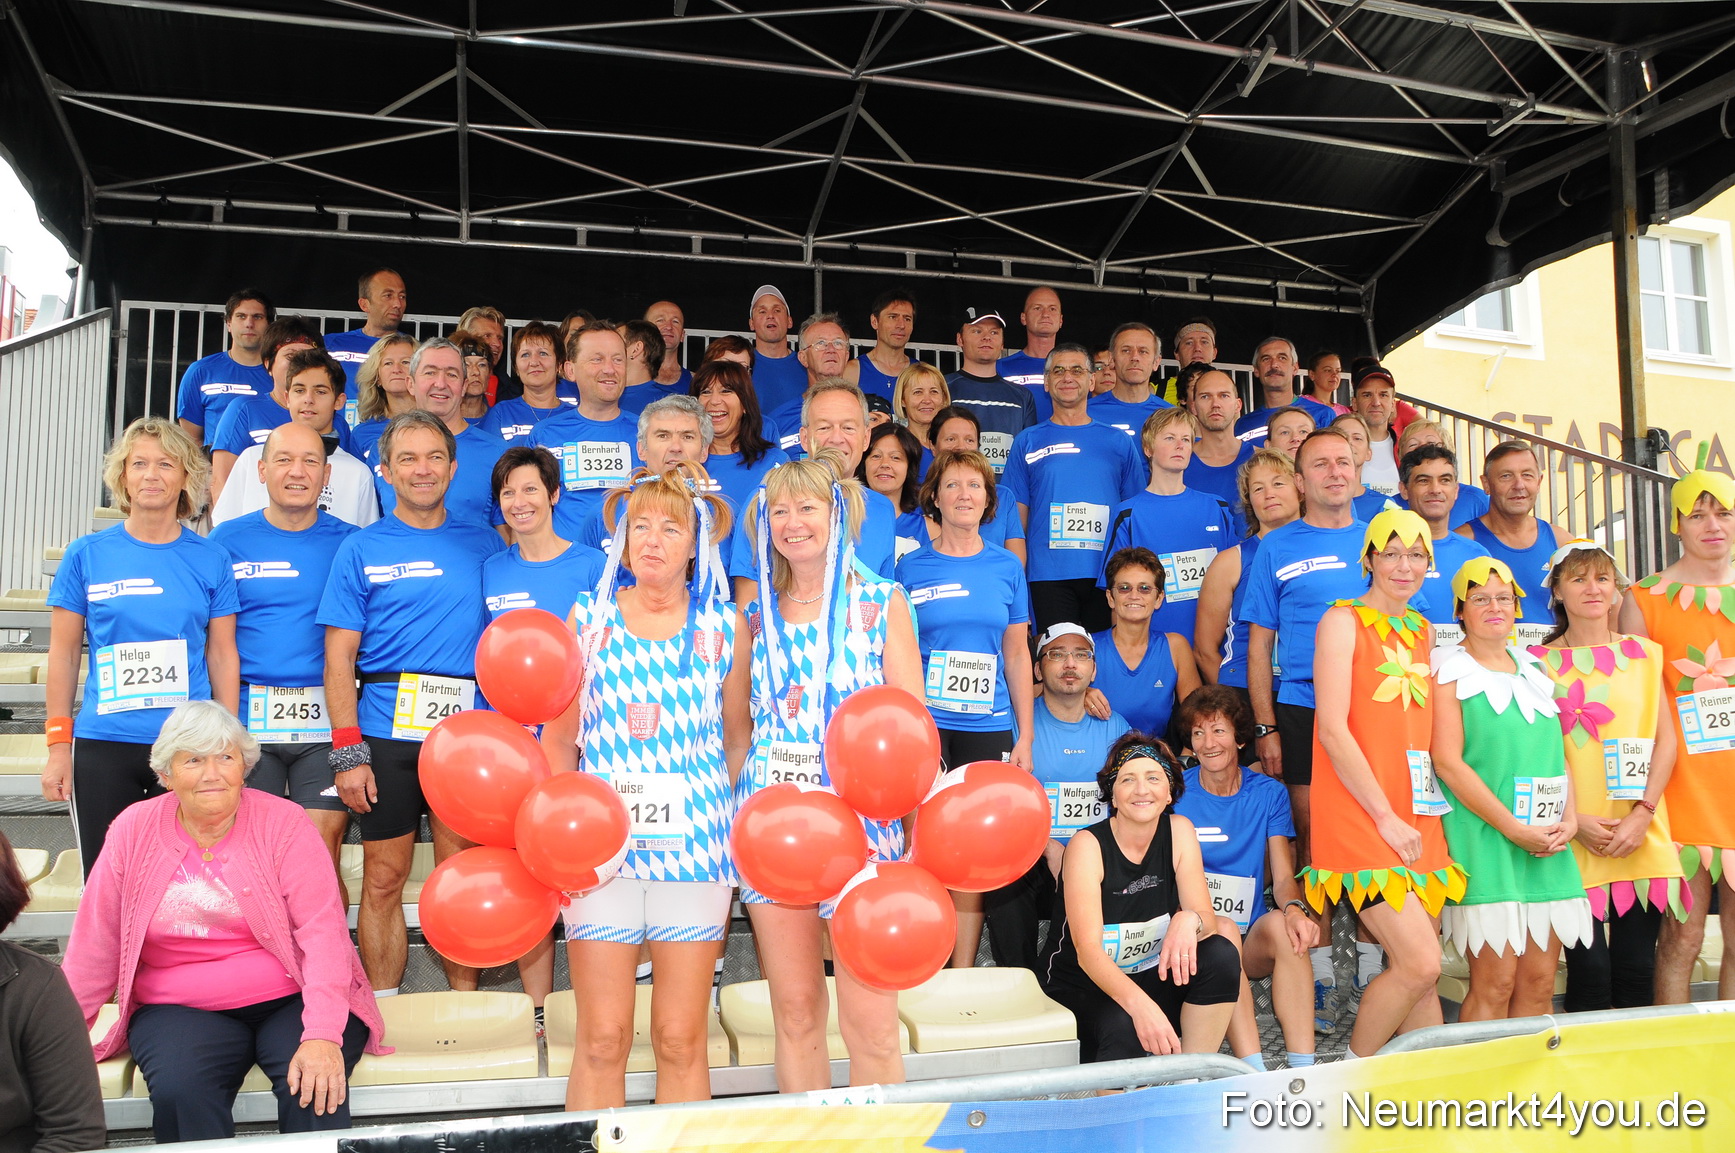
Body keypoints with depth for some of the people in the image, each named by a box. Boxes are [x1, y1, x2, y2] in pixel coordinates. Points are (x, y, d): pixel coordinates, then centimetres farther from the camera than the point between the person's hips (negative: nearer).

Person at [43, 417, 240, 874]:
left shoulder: (211, 560, 3)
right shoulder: (87, 555, 3)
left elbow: (222, 656, 6)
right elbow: (63, 654, 5)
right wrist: (59, 745, 2)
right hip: (104, 747, 0)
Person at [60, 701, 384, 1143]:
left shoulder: (283, 822, -5)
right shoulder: (134, 831, 2)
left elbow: (323, 932, -13)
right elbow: (95, 948, 5)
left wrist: (323, 1035, -24)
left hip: (291, 1001, -1)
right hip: (178, 1009, 1)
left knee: (315, 1089, -29)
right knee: (178, 1092, -30)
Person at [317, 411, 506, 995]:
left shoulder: (484, 543, 10)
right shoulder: (361, 550, 5)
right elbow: (340, 659, 1)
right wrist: (348, 752, -7)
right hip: (386, 732, -1)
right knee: (384, 881, 5)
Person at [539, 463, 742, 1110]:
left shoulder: (723, 625, 7)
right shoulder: (589, 617, 7)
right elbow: (558, 738, 8)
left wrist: (732, 830, 3)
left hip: (693, 842, 0)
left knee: (681, 1041, 3)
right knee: (602, 1040, 0)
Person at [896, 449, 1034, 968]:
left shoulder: (1006, 566, 8)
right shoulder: (913, 566, 2)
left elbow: (1017, 655, 11)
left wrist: (1025, 737, 7)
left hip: (989, 728, 2)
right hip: (925, 724, -2)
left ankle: (963, 976, 15)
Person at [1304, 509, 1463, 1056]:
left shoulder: (1423, 630, 17)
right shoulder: (1344, 620, -3)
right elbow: (1332, 728, -11)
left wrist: (1420, 814, 8)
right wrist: (1385, 816, -12)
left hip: (1416, 816, 7)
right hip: (1360, 816, -7)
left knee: (1417, 970, 6)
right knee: (1420, 963, -12)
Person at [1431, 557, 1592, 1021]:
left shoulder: (1533, 670, 18)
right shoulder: (1450, 672, -2)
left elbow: (1558, 753, 18)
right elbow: (1448, 762, -10)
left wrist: (1570, 818, 1)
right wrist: (1513, 828, -14)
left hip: (1548, 842, 6)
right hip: (1485, 839, -6)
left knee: (1540, 983, 6)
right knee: (1494, 983, -7)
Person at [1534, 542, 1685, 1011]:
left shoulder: (1643, 654, 12)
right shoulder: (1539, 662, 3)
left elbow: (1666, 740, 6)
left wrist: (1642, 813, -6)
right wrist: (1575, 821, -11)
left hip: (1642, 840, 3)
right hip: (1575, 842, -2)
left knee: (1637, 972, 4)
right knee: (1589, 972, -4)